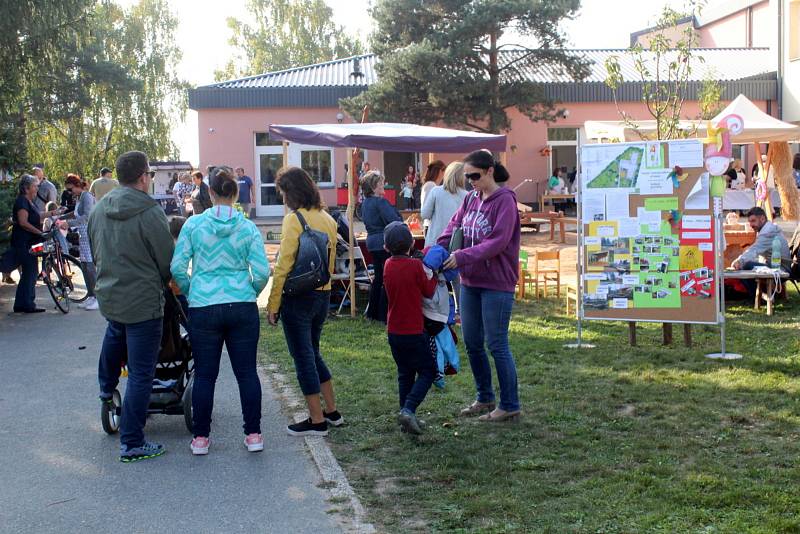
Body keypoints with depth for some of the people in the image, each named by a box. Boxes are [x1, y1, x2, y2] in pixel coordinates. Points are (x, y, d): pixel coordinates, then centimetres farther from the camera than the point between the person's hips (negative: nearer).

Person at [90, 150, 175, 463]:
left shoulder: (99, 208, 2)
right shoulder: (149, 212, -19)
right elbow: (168, 262, -11)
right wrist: (164, 284, 10)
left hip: (107, 296, 7)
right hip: (143, 302, -7)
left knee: (115, 332, 40)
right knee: (141, 374, 1)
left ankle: (106, 388, 59)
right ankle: (132, 444, 5)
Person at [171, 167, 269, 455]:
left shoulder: (194, 224, -2)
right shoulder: (248, 228, -1)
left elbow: (177, 267, -4)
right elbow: (262, 272, -5)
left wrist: (190, 292, 13)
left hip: (203, 309, 0)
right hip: (243, 307, 1)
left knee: (204, 374, 8)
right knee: (247, 371, 8)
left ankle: (200, 438, 15)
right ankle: (253, 434, 13)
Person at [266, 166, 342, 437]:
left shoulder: (294, 219, -14)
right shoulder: (328, 219, 8)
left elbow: (284, 266, -16)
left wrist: (272, 304, -11)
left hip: (298, 298, -7)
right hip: (323, 295, 7)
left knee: (303, 357, 2)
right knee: (313, 353, 21)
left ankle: (317, 421, 8)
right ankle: (332, 412, 27)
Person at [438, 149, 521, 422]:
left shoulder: (504, 200, -13)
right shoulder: (471, 198, 9)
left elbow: (497, 242, -20)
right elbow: (455, 224, 7)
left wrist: (462, 257, -25)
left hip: (497, 283, -7)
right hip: (470, 281, 7)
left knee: (496, 344, -2)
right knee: (472, 342, 14)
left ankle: (510, 405, 11)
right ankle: (485, 398, 30)